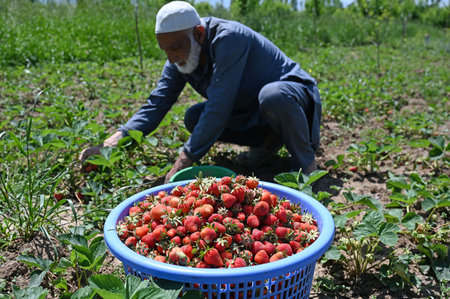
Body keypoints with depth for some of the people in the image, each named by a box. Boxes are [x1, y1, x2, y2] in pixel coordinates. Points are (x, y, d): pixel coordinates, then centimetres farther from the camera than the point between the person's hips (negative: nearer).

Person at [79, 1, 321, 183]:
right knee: (194, 118, -8)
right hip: (252, 112, 7)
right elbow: (156, 105, -8)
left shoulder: (228, 38, -31)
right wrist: (111, 144, -19)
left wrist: (185, 159, -32)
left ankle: (305, 162, -13)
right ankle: (268, 142, 5)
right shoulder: (180, 58, -7)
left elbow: (218, 109, -36)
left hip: (293, 94, -7)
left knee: (272, 95, -41)